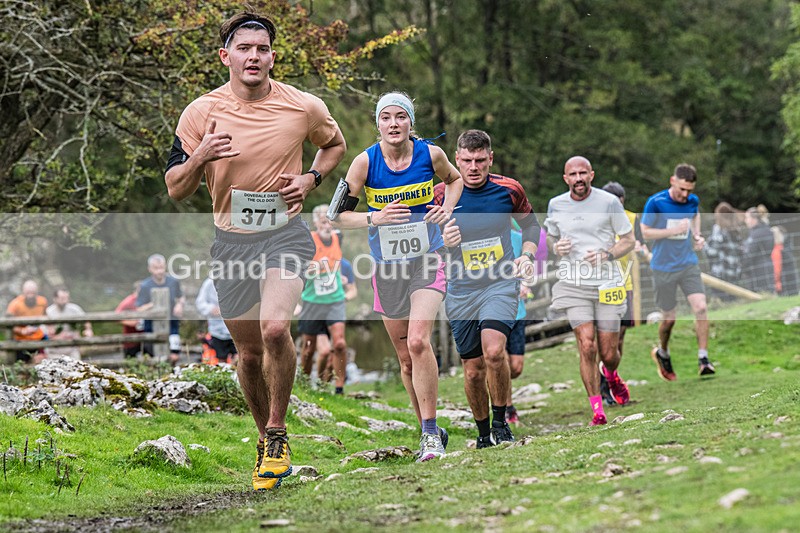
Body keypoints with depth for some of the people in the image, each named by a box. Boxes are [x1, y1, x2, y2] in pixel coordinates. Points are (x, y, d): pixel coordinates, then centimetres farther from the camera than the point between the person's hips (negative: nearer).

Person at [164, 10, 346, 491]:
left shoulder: (304, 107, -4)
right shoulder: (200, 113, -4)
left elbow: (335, 144, 18)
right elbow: (175, 189, 0)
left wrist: (311, 178, -2)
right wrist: (200, 156, -21)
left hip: (285, 235, -2)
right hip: (230, 241, 2)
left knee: (275, 329, -25)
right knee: (249, 352, 8)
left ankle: (277, 433, -6)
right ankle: (266, 439, 32)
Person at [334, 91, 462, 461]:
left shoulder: (431, 154, -6)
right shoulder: (365, 161, -8)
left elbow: (454, 178, 17)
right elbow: (338, 214, -4)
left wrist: (447, 208, -1)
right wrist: (373, 219, -21)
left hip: (427, 262, -2)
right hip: (387, 267, 2)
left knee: (418, 342, -22)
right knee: (406, 358, 7)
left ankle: (431, 432, -14)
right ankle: (430, 432, 23)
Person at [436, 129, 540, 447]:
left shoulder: (509, 190, -2)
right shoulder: (442, 194, -5)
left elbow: (530, 223, 18)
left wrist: (527, 256, 2)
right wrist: (443, 242, -18)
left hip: (501, 286, -1)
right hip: (461, 292, 1)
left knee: (494, 351, -25)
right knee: (473, 369, 5)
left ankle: (500, 422, -6)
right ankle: (483, 433, 26)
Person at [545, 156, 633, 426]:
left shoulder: (609, 202, -3)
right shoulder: (556, 205, 5)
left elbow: (628, 241, 4)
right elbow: (551, 237, 21)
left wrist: (606, 255, -14)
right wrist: (557, 247, -3)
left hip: (607, 284, -1)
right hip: (573, 285, 1)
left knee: (608, 352, 2)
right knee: (587, 346, -13)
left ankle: (610, 373, 40)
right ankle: (597, 410, -3)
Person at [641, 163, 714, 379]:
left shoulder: (693, 201, 0)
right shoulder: (655, 203, -14)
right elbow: (645, 232, -9)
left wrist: (697, 236, 6)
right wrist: (674, 231, -20)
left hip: (688, 264, 3)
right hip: (664, 268, -3)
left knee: (701, 307, -16)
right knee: (669, 318, 6)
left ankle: (703, 359, -11)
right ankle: (662, 353, 35)